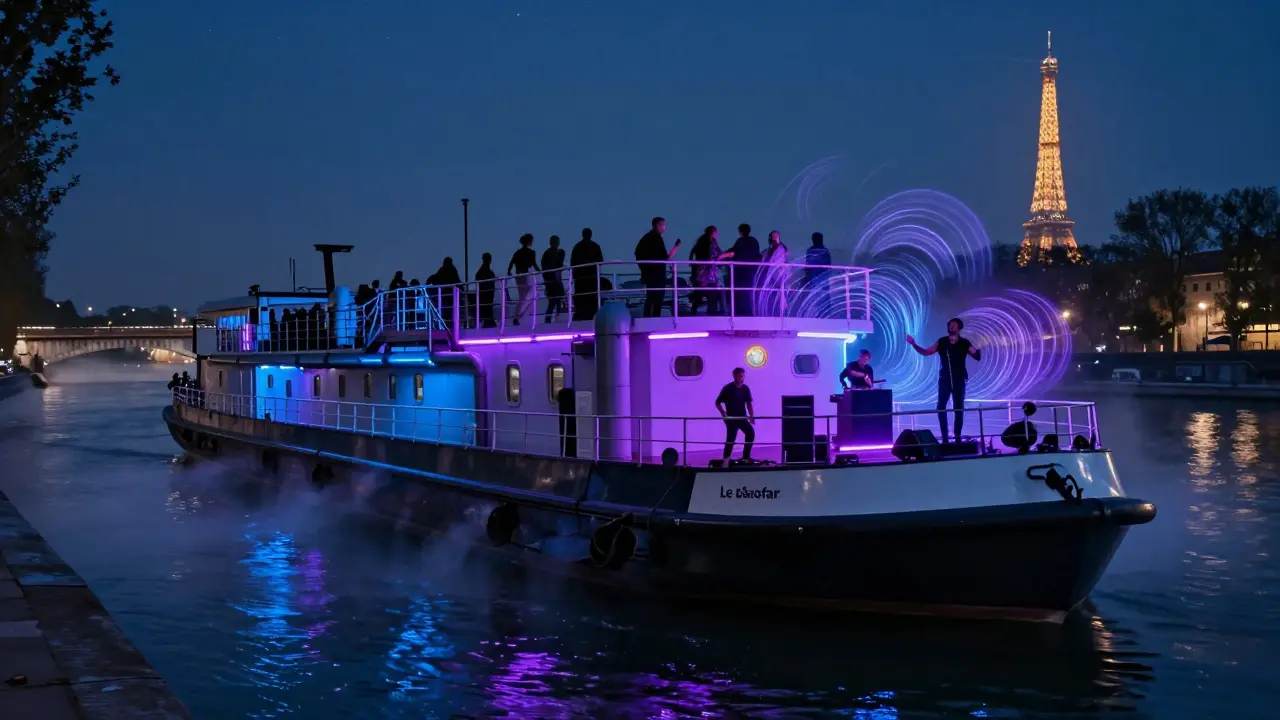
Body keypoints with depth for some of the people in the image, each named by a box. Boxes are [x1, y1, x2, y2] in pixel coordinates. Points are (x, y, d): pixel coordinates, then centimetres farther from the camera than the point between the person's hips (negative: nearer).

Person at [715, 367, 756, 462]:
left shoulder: (746, 388, 3)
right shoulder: (727, 389, -10)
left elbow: (749, 403, 12)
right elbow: (718, 403, -4)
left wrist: (751, 416, 1)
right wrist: (724, 415, -11)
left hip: (742, 418, 5)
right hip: (731, 419, -5)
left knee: (751, 433, -7)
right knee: (730, 439, -8)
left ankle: (746, 456, 5)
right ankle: (726, 460, 0)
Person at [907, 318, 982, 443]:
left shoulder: (964, 343, -2)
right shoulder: (942, 342, 2)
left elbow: (978, 357, -6)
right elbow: (926, 352, 1)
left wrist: (977, 350, -30)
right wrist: (914, 344, -12)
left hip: (959, 380, -1)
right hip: (944, 379, 1)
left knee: (959, 408, 1)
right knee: (941, 407, -5)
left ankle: (957, 436, 8)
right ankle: (945, 436, 4)